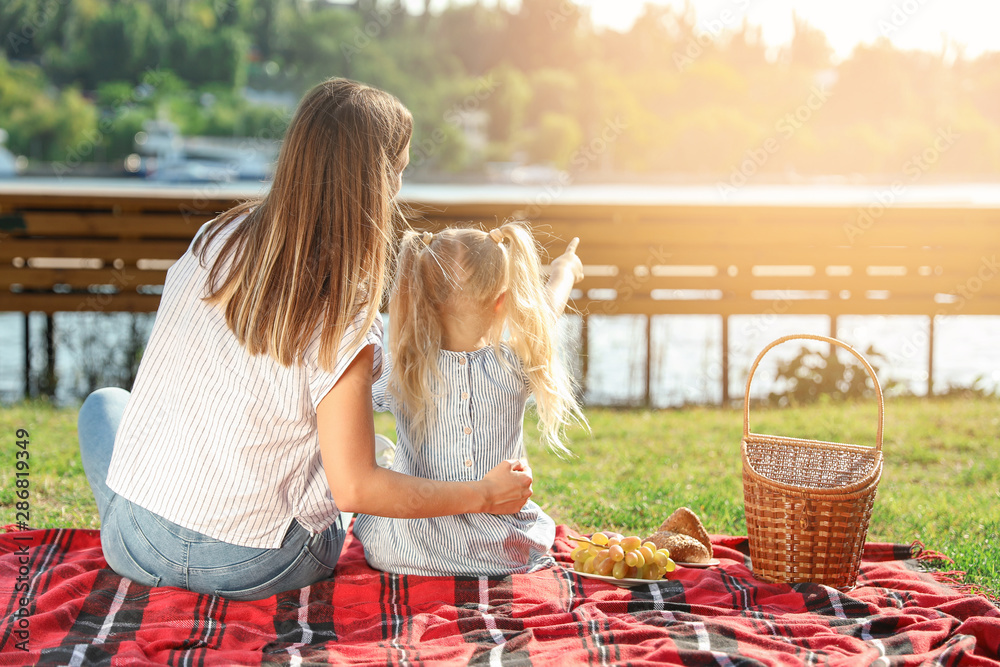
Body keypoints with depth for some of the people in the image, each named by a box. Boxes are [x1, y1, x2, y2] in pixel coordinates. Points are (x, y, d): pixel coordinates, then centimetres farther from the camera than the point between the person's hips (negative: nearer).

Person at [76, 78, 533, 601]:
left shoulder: (218, 238, -7)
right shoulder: (345, 321, -21)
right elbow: (354, 488, -19)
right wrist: (485, 494, -9)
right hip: (253, 572, -2)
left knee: (105, 402, 35)